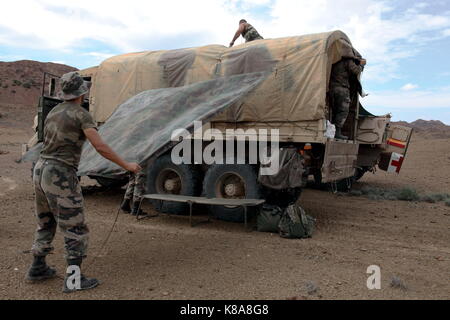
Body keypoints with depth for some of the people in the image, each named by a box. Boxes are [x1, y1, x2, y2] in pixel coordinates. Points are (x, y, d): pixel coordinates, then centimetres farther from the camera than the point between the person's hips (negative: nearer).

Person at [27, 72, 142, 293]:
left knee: (46, 222, 23)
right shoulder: (81, 114, -12)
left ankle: (38, 268, 32)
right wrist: (126, 165, -13)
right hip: (61, 176, -9)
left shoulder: (53, 112, 15)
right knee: (75, 227, 0)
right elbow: (100, 147, -21)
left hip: (41, 171, 9)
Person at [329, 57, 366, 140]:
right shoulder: (348, 61, -1)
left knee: (335, 111, 11)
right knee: (343, 111, -6)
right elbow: (356, 71, -9)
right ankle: (337, 132, -14)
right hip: (342, 88, -7)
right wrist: (361, 65, 12)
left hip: (332, 88, 7)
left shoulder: (335, 61, 19)